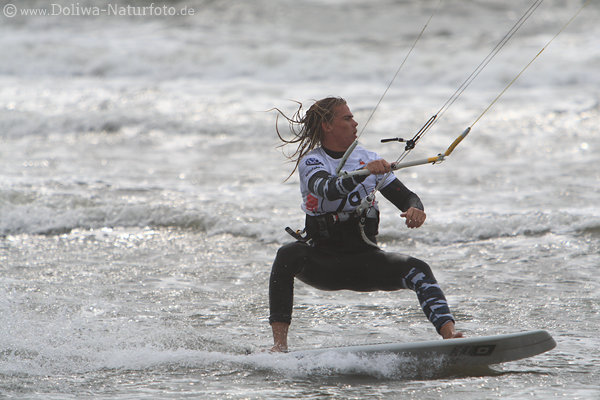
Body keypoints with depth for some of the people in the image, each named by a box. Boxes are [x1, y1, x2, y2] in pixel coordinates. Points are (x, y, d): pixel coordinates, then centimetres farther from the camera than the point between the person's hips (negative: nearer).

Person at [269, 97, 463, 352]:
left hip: (364, 259, 3)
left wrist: (416, 210, -24)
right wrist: (364, 172, -47)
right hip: (322, 262, -3)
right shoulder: (310, 162, -7)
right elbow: (328, 190, -30)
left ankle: (449, 334, -34)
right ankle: (279, 344, -36)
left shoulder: (368, 159, 5)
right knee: (288, 254, -34)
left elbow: (405, 197, 0)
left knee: (417, 269, -23)